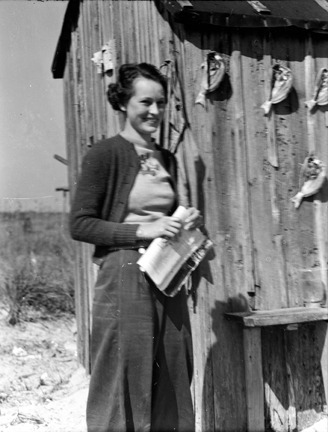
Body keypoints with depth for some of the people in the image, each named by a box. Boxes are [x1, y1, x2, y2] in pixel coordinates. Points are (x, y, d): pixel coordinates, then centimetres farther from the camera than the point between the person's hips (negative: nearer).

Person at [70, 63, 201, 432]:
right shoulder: (105, 154, -7)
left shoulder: (167, 159, 13)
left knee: (171, 383, 11)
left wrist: (187, 223, 3)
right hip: (124, 278, -6)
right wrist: (142, 230, -16)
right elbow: (80, 224, -11)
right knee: (124, 386, 0)